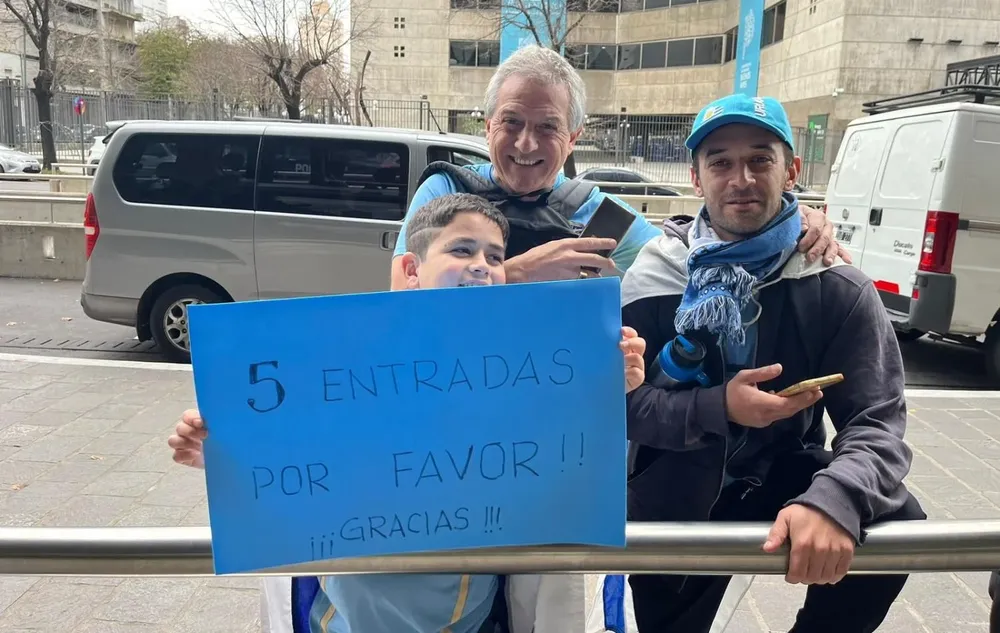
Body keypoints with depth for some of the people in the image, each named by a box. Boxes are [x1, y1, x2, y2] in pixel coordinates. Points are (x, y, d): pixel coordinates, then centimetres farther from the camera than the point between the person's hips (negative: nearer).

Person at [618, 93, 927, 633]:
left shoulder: (838, 289, -10)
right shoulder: (651, 279, -10)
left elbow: (876, 424, -18)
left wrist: (833, 501, -41)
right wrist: (719, 407, -32)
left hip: (784, 478, 0)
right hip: (674, 498, 0)